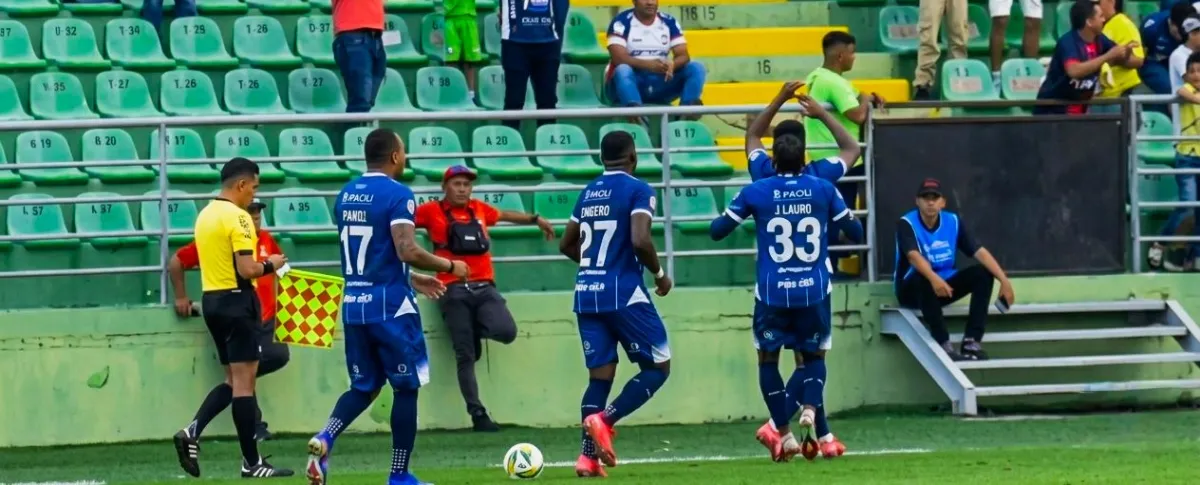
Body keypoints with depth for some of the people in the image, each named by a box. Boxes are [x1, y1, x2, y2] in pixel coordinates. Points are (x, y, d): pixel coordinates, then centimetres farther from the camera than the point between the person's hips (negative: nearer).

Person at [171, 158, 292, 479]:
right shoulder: (237, 217, -15)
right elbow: (246, 269, -21)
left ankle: (192, 432, -2)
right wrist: (270, 265, -3)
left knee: (234, 380, 15)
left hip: (211, 299, 9)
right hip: (236, 301, -9)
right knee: (244, 381, -5)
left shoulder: (205, 215, 12)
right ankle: (252, 463, -2)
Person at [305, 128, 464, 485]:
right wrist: (449, 266, -7)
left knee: (364, 388, 15)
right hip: (390, 305, -7)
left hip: (354, 304, 7)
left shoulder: (346, 195, 11)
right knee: (406, 387, 6)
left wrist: (411, 279, 26)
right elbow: (407, 251, -23)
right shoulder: (397, 195, -13)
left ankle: (325, 439, -11)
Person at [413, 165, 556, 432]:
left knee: (506, 332, -21)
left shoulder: (480, 209, 17)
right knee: (465, 356, -4)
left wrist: (535, 219, 46)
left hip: (484, 287, 3)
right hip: (454, 291, -3)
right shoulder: (432, 211, 6)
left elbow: (504, 215, 36)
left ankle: (475, 329, 11)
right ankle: (478, 414, -1)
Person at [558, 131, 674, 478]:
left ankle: (589, 456, -5)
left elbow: (567, 245, 21)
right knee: (657, 367, 3)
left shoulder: (588, 193, 13)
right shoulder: (637, 190, -7)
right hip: (624, 292, -6)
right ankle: (605, 419, -17)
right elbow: (641, 241, -20)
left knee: (600, 375, 8)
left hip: (587, 293, 6)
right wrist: (660, 274, -4)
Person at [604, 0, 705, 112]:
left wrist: (672, 65, -28)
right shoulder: (622, 22, -6)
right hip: (631, 82, -4)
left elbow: (683, 56, -2)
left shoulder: (669, 22, 6)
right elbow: (618, 58, -19)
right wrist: (648, 64, -35)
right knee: (623, 70, -37)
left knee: (696, 67, -15)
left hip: (661, 83, 4)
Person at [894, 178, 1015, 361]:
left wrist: (1004, 280, -22)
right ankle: (944, 345, -38)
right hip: (911, 289, -5)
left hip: (944, 285, 5)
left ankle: (971, 341, -23)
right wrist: (934, 278, -54)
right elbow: (914, 256, -34)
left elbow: (980, 252, -9)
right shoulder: (906, 224, -16)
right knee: (924, 278, -39)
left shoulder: (953, 222, -2)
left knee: (983, 273, -15)